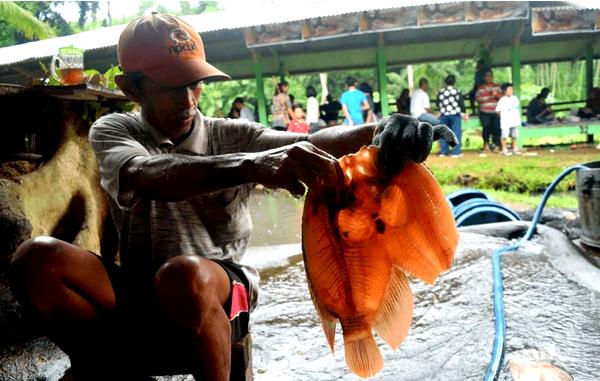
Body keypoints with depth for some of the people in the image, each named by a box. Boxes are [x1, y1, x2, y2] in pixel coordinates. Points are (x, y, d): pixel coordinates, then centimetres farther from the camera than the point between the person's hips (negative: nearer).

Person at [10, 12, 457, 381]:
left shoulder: (231, 136, 1)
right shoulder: (113, 131, 0)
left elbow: (309, 143, -18)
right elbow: (146, 177, -25)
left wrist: (378, 130, -41)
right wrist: (249, 166, -44)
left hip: (216, 295, -1)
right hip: (139, 297, 2)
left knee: (184, 274, -35)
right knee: (37, 258, -22)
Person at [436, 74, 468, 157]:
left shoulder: (441, 91, 0)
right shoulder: (457, 91, -7)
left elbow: (438, 104, 6)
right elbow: (461, 103, -3)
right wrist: (464, 113, 9)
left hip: (443, 115, 3)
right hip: (455, 115, -3)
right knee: (456, 133, 2)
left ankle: (443, 152, 13)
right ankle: (456, 152, -1)